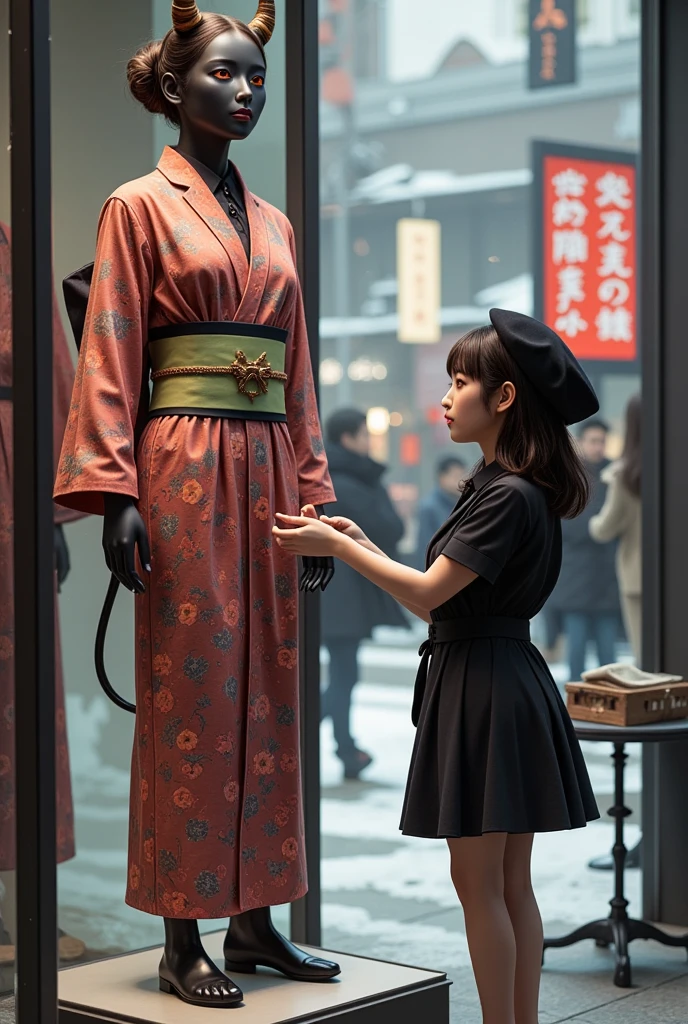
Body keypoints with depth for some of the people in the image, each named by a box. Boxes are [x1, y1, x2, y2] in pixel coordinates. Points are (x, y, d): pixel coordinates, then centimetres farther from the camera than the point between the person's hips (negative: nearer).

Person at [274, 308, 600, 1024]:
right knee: (510, 882, 12)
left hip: (486, 689, -10)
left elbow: (428, 594, -17)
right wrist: (361, 543, 15)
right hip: (505, 685, 10)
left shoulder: (509, 496, -16)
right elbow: (440, 605, 13)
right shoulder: (501, 488, 14)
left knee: (478, 880, -2)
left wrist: (336, 547, -9)